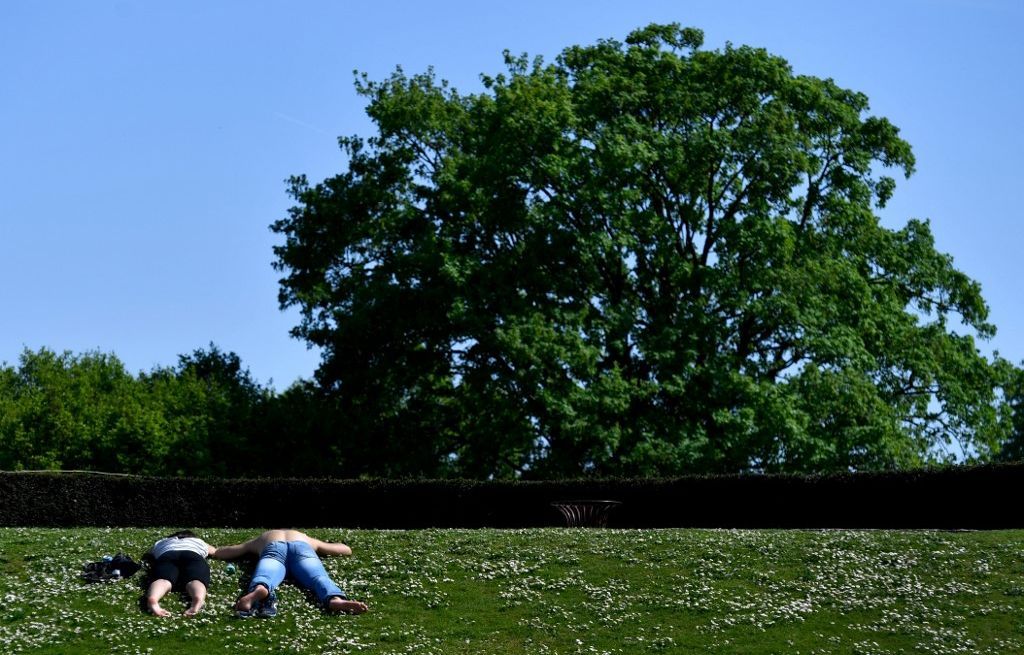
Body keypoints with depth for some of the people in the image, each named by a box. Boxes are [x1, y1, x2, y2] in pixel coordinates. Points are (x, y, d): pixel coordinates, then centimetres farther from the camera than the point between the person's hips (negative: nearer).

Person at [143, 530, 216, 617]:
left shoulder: (161, 542, 42)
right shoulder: (199, 542, 43)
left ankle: (152, 599, -63)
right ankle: (198, 600, -63)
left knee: (163, 580, -28)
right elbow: (216, 552, 60)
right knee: (195, 580, -27)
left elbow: (146, 555, 54)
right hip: (193, 556, 0)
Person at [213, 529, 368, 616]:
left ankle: (258, 591, -66)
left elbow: (218, 553, 43)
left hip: (273, 549, -1)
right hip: (302, 546, 1)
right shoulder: (308, 539, 46)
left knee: (263, 578, -29)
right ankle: (335, 600, -60)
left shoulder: (259, 540, 44)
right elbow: (347, 550, 51)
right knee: (319, 577, -25)